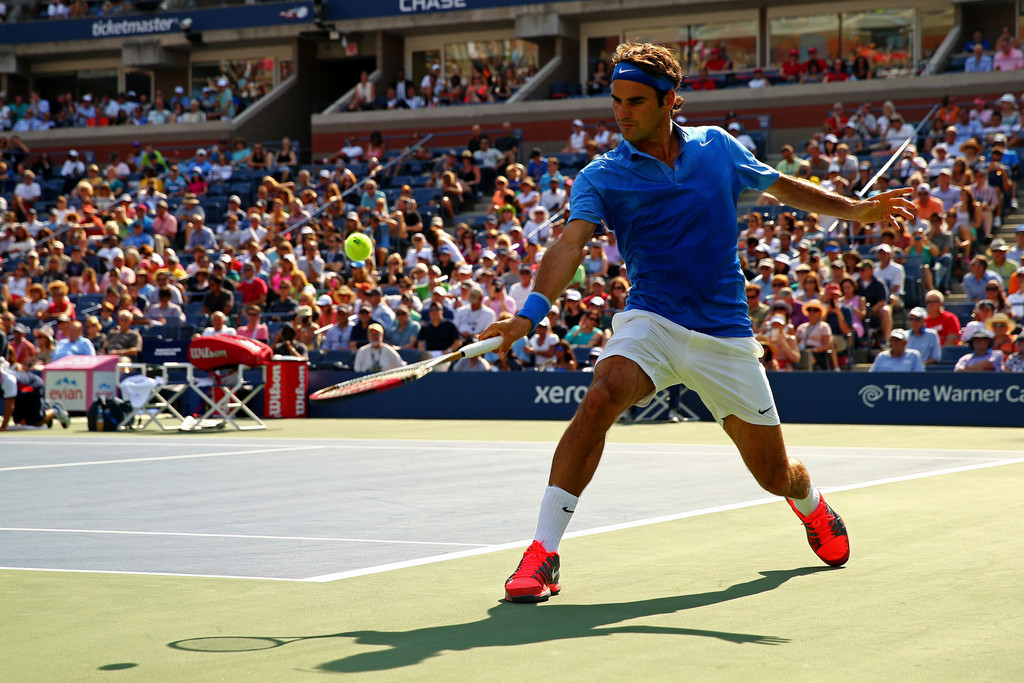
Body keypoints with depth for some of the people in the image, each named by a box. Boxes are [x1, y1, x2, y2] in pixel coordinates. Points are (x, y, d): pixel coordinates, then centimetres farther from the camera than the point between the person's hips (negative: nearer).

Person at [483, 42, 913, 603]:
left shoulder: (717, 148, 4)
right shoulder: (601, 177, -3)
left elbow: (783, 186, 19)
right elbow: (570, 245, -18)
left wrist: (856, 209, 8)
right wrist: (531, 312, -36)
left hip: (726, 335, 2)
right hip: (651, 321, -2)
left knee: (775, 476, 8)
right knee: (600, 399, -33)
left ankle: (813, 506, 48)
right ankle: (543, 552, -28)